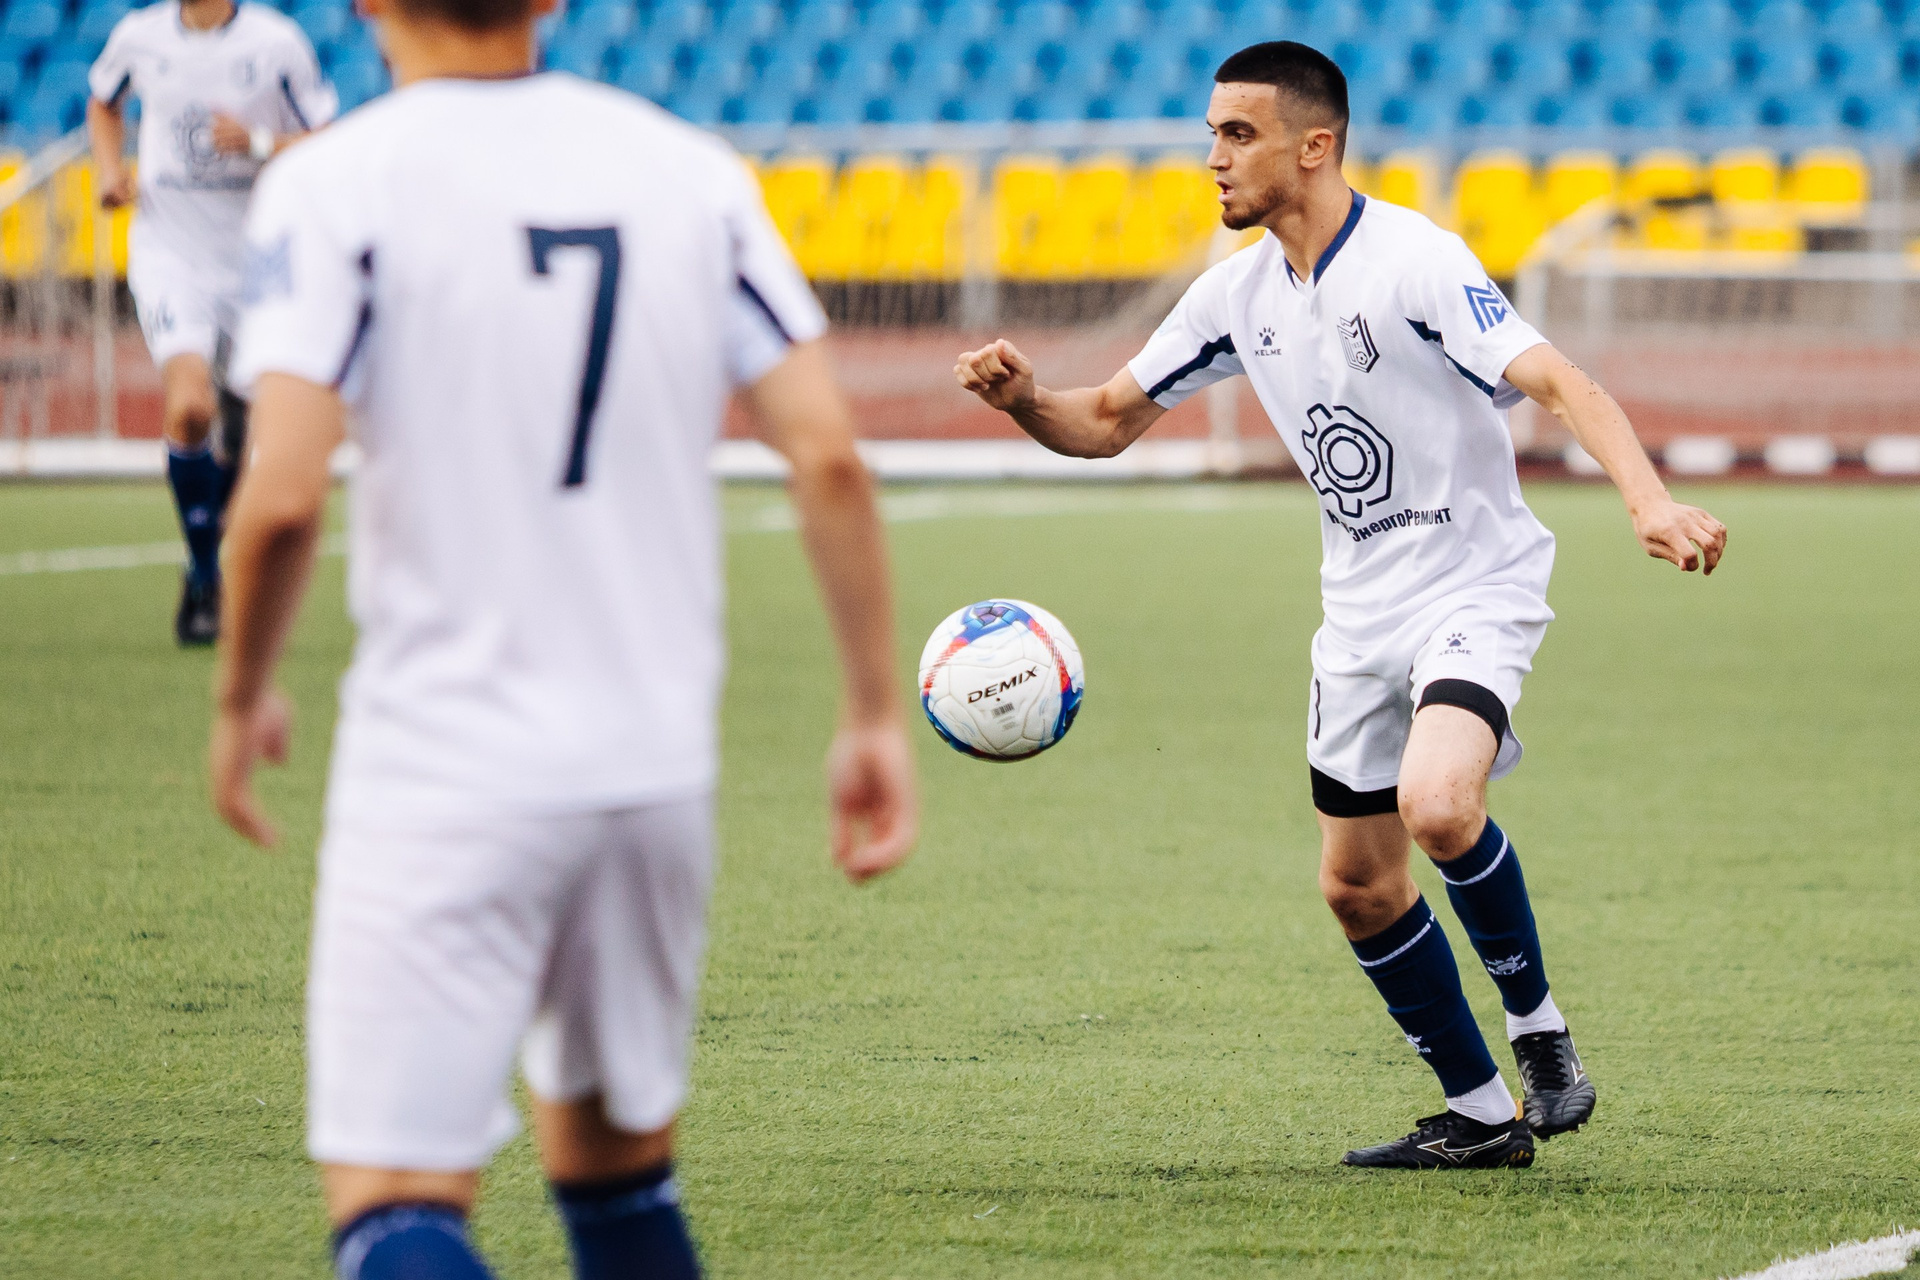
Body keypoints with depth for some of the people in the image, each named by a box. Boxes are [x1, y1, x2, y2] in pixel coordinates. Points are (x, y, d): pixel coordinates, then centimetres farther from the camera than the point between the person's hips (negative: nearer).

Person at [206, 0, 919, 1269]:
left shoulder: (334, 186, -7)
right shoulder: (695, 174, 5)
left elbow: (282, 496, -15)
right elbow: (829, 454, -1)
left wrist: (240, 697, 2)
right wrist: (878, 714, 5)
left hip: (443, 771, -5)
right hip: (661, 763, 5)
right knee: (617, 1166, 21)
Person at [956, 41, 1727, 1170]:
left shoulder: (1413, 260, -18)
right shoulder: (1240, 293, 4)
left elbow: (1557, 381, -27)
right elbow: (1108, 422, 11)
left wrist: (1649, 500, -42)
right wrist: (1023, 398, -11)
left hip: (1477, 584, -8)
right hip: (1362, 611, 8)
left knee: (1437, 808, -31)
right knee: (1358, 885, 7)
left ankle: (1536, 1021, -6)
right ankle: (1483, 1115, 20)